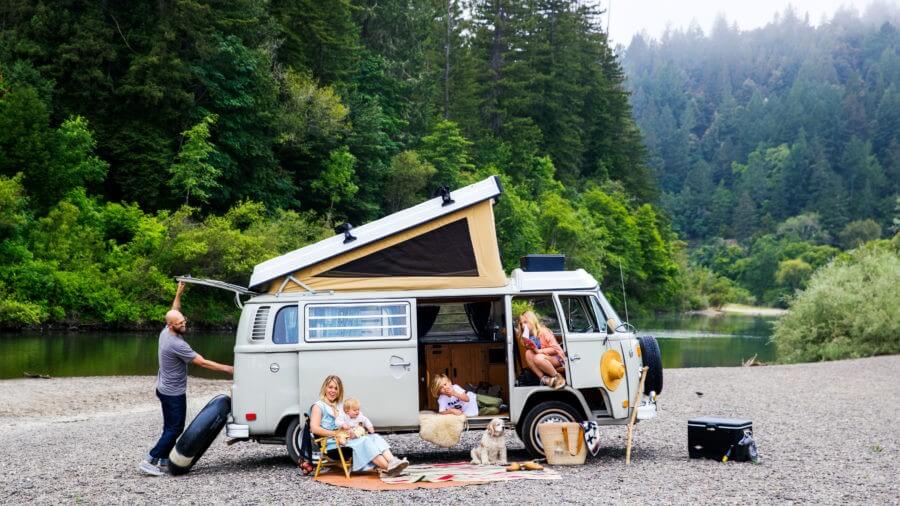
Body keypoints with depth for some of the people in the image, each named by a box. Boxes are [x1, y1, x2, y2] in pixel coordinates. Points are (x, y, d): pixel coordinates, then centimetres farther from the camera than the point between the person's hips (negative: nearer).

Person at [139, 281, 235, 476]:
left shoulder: (165, 333, 0)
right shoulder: (177, 344, -26)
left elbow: (174, 312, 20)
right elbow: (202, 362, -25)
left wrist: (179, 293, 14)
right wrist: (227, 369, -22)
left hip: (164, 389, 10)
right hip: (174, 393, -10)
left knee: (170, 427, 14)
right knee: (175, 429, -3)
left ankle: (164, 461, 15)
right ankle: (149, 461, -5)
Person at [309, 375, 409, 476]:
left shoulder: (341, 405, 28)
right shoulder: (319, 406, 6)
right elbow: (314, 429, -9)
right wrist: (336, 434, -17)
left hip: (346, 438, 6)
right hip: (332, 443, -6)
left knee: (375, 437, -20)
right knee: (364, 441, -30)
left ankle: (392, 461, -44)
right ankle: (388, 468, -45)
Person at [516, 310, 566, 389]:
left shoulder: (543, 332, -12)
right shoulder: (528, 336, 7)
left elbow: (555, 348, -17)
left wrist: (539, 351, -26)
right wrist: (528, 347, -14)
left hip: (556, 359, -6)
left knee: (538, 358, -36)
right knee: (528, 353, -22)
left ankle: (557, 378, -18)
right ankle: (544, 378, -23)